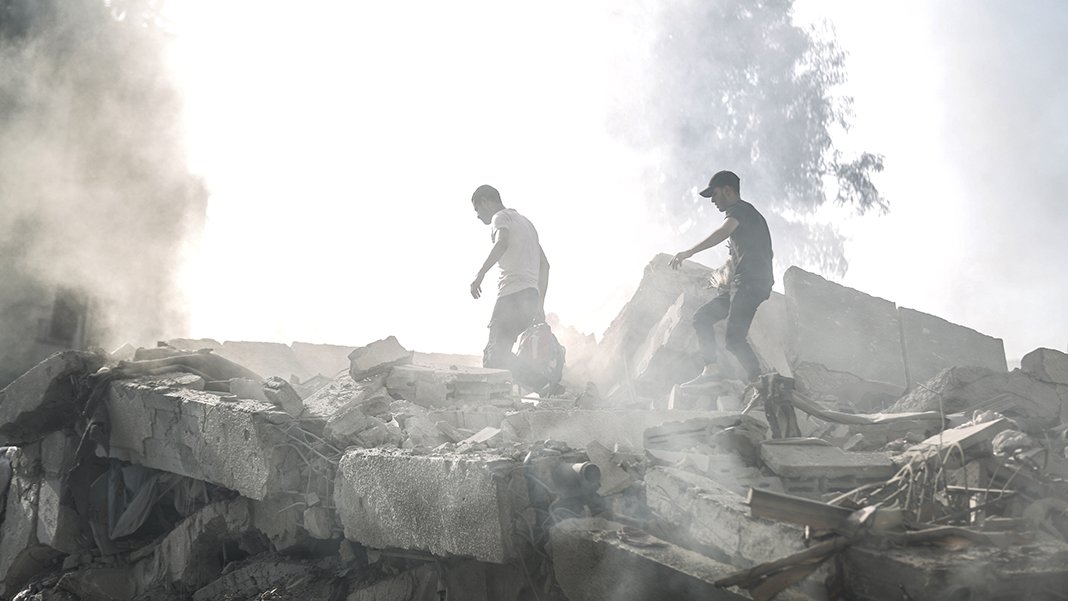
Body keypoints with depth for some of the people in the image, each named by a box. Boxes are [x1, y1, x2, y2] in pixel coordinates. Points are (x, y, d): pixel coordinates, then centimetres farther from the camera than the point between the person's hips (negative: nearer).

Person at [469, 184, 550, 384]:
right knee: (494, 351, 11)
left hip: (513, 294, -9)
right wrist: (540, 305, 29)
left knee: (496, 351, -15)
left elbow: (502, 243, -22)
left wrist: (480, 274, -25)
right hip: (531, 296, 9)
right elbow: (544, 265, 30)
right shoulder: (525, 221, 30)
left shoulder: (501, 217, 3)